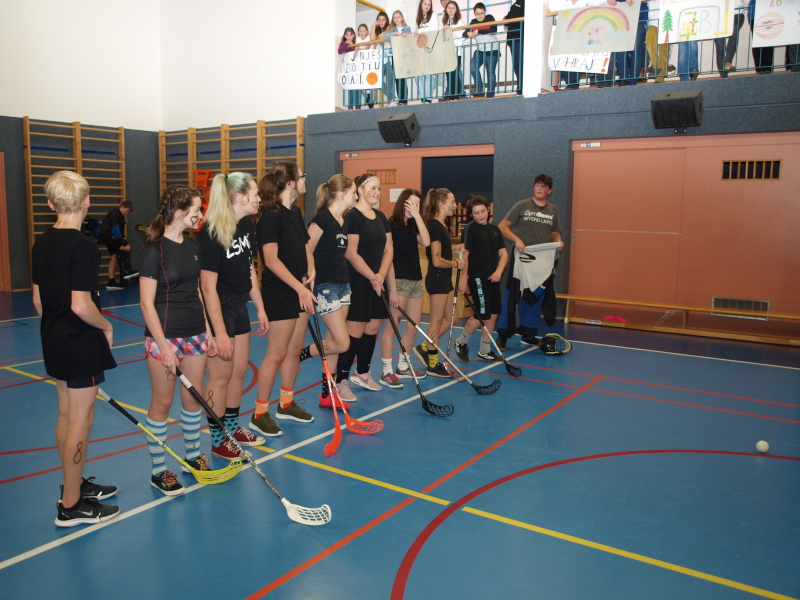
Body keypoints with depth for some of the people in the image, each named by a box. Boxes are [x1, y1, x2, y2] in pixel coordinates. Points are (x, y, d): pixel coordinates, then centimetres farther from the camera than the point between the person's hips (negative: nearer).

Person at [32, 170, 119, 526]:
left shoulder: (41, 244, 5)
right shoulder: (84, 247, -20)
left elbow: (38, 299, 11)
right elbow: (81, 305, -26)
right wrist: (107, 327, -9)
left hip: (54, 341, 9)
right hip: (82, 345, -8)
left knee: (66, 415, 19)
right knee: (81, 420, 2)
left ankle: (74, 484, 35)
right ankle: (71, 505, 12)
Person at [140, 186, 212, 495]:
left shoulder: (192, 246, 8)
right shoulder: (154, 249, -13)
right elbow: (146, 303, -14)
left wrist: (207, 331, 13)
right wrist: (164, 347, -17)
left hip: (195, 334, 6)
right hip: (164, 336, -6)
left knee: (193, 398, 14)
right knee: (162, 403, 4)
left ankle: (193, 456, 31)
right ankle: (158, 471, 18)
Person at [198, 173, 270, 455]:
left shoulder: (246, 225, 3)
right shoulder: (212, 232, -21)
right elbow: (208, 286, -23)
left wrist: (260, 308, 13)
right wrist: (220, 332, -23)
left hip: (239, 305, 8)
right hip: (217, 309, -8)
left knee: (239, 371, 17)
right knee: (221, 376, 2)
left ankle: (233, 428, 34)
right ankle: (218, 440, 18)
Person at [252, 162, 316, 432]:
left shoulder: (296, 212, 11)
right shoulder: (271, 215, -15)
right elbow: (271, 259, -21)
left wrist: (311, 273, 0)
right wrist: (299, 288, -23)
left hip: (300, 291, 9)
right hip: (280, 292, -9)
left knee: (294, 349, 15)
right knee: (277, 353, -3)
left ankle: (286, 404, 29)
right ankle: (260, 413, 9)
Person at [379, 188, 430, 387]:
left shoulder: (412, 226, 13)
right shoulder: (391, 225, -8)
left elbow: (426, 242, -7)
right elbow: (388, 258, -13)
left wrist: (417, 215, -9)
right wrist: (392, 289, -17)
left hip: (416, 280, 8)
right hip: (399, 281, -8)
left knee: (414, 326, 11)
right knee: (393, 325, -5)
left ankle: (403, 367, 24)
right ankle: (387, 372, 2)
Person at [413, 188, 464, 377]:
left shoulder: (442, 226, 12)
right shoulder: (435, 227, -18)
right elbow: (437, 261, -21)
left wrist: (454, 249, 6)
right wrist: (456, 263, -9)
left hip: (444, 278, 10)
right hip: (437, 278, -10)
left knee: (450, 319, 14)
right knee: (437, 321, 0)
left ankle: (424, 348, 23)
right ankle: (432, 364, 11)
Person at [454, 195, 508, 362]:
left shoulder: (495, 229, 11)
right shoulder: (470, 229, -8)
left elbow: (503, 253, 11)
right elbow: (464, 255, -12)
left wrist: (499, 271, -5)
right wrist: (464, 278, -18)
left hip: (493, 278, 7)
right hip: (478, 277, -7)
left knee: (493, 314, 9)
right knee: (482, 314, -6)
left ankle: (485, 351, 20)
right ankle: (461, 342, 16)